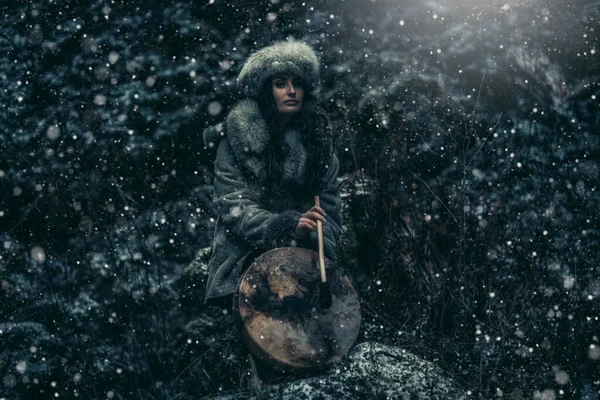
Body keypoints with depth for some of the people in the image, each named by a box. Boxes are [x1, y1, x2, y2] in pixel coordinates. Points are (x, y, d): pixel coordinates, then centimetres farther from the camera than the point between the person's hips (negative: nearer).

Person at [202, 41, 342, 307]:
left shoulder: (318, 138, 11)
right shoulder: (237, 136, 0)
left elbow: (329, 206, 10)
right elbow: (232, 204, -8)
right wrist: (287, 227, -20)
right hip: (247, 262, -3)